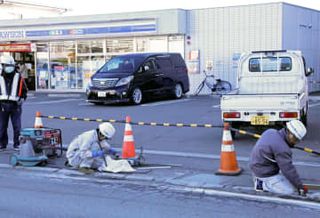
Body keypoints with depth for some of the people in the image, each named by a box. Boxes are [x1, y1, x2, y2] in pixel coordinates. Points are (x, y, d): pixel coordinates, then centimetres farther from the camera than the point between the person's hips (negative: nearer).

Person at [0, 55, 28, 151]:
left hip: (15, 105, -1)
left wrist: (21, 99, -2)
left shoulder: (18, 77, 5)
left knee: (17, 126, -2)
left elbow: (24, 90, 12)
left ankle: (17, 144, 8)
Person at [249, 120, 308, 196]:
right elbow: (289, 170, -23)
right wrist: (300, 187, -13)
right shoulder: (282, 149, -28)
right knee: (291, 190, -7)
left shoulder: (271, 131, -3)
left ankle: (259, 178, 13)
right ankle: (262, 184, -5)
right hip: (266, 174, -9)